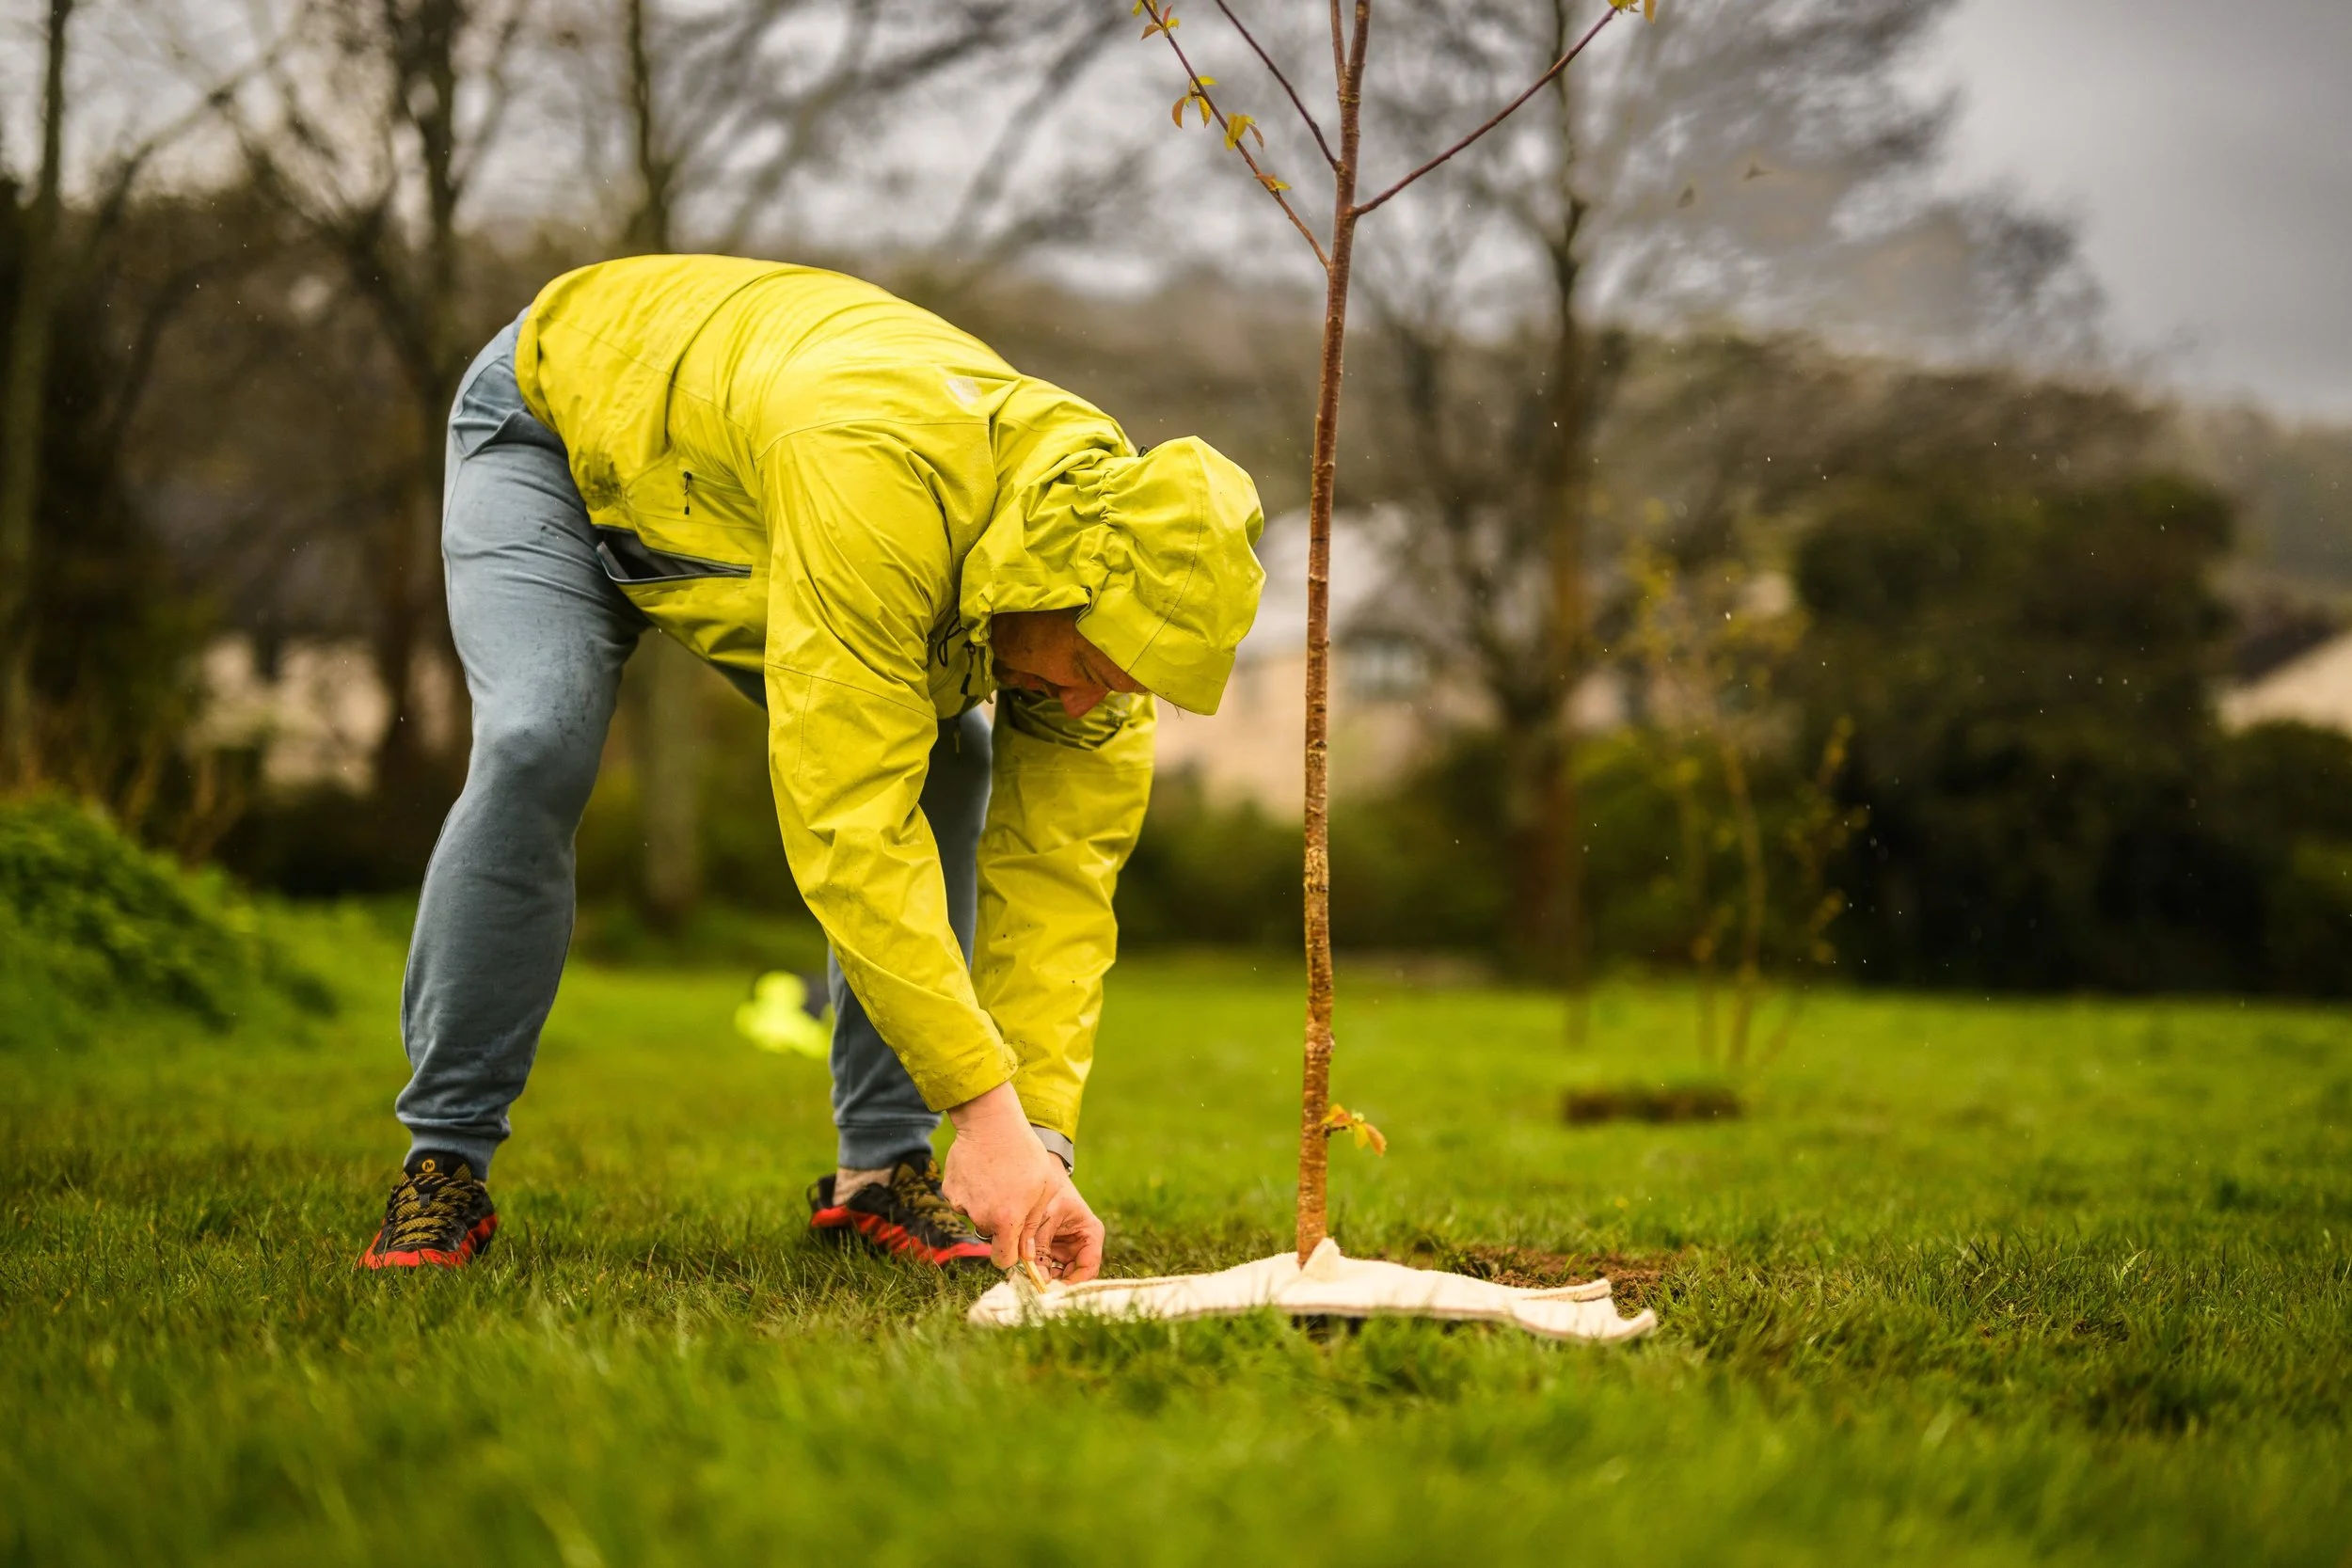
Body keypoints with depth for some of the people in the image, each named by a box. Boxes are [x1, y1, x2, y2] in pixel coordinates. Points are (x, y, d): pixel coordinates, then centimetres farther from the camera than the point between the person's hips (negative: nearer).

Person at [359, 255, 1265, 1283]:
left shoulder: (1111, 609, -24)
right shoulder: (878, 475, -47)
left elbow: (1060, 870, -19)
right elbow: (848, 816, -48)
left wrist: (1041, 1142, -28)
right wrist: (986, 1108, -47)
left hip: (733, 473, 6)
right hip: (561, 419, -5)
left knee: (948, 766, -11)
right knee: (536, 747, -28)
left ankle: (882, 1168, -2)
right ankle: (444, 1164, -13)